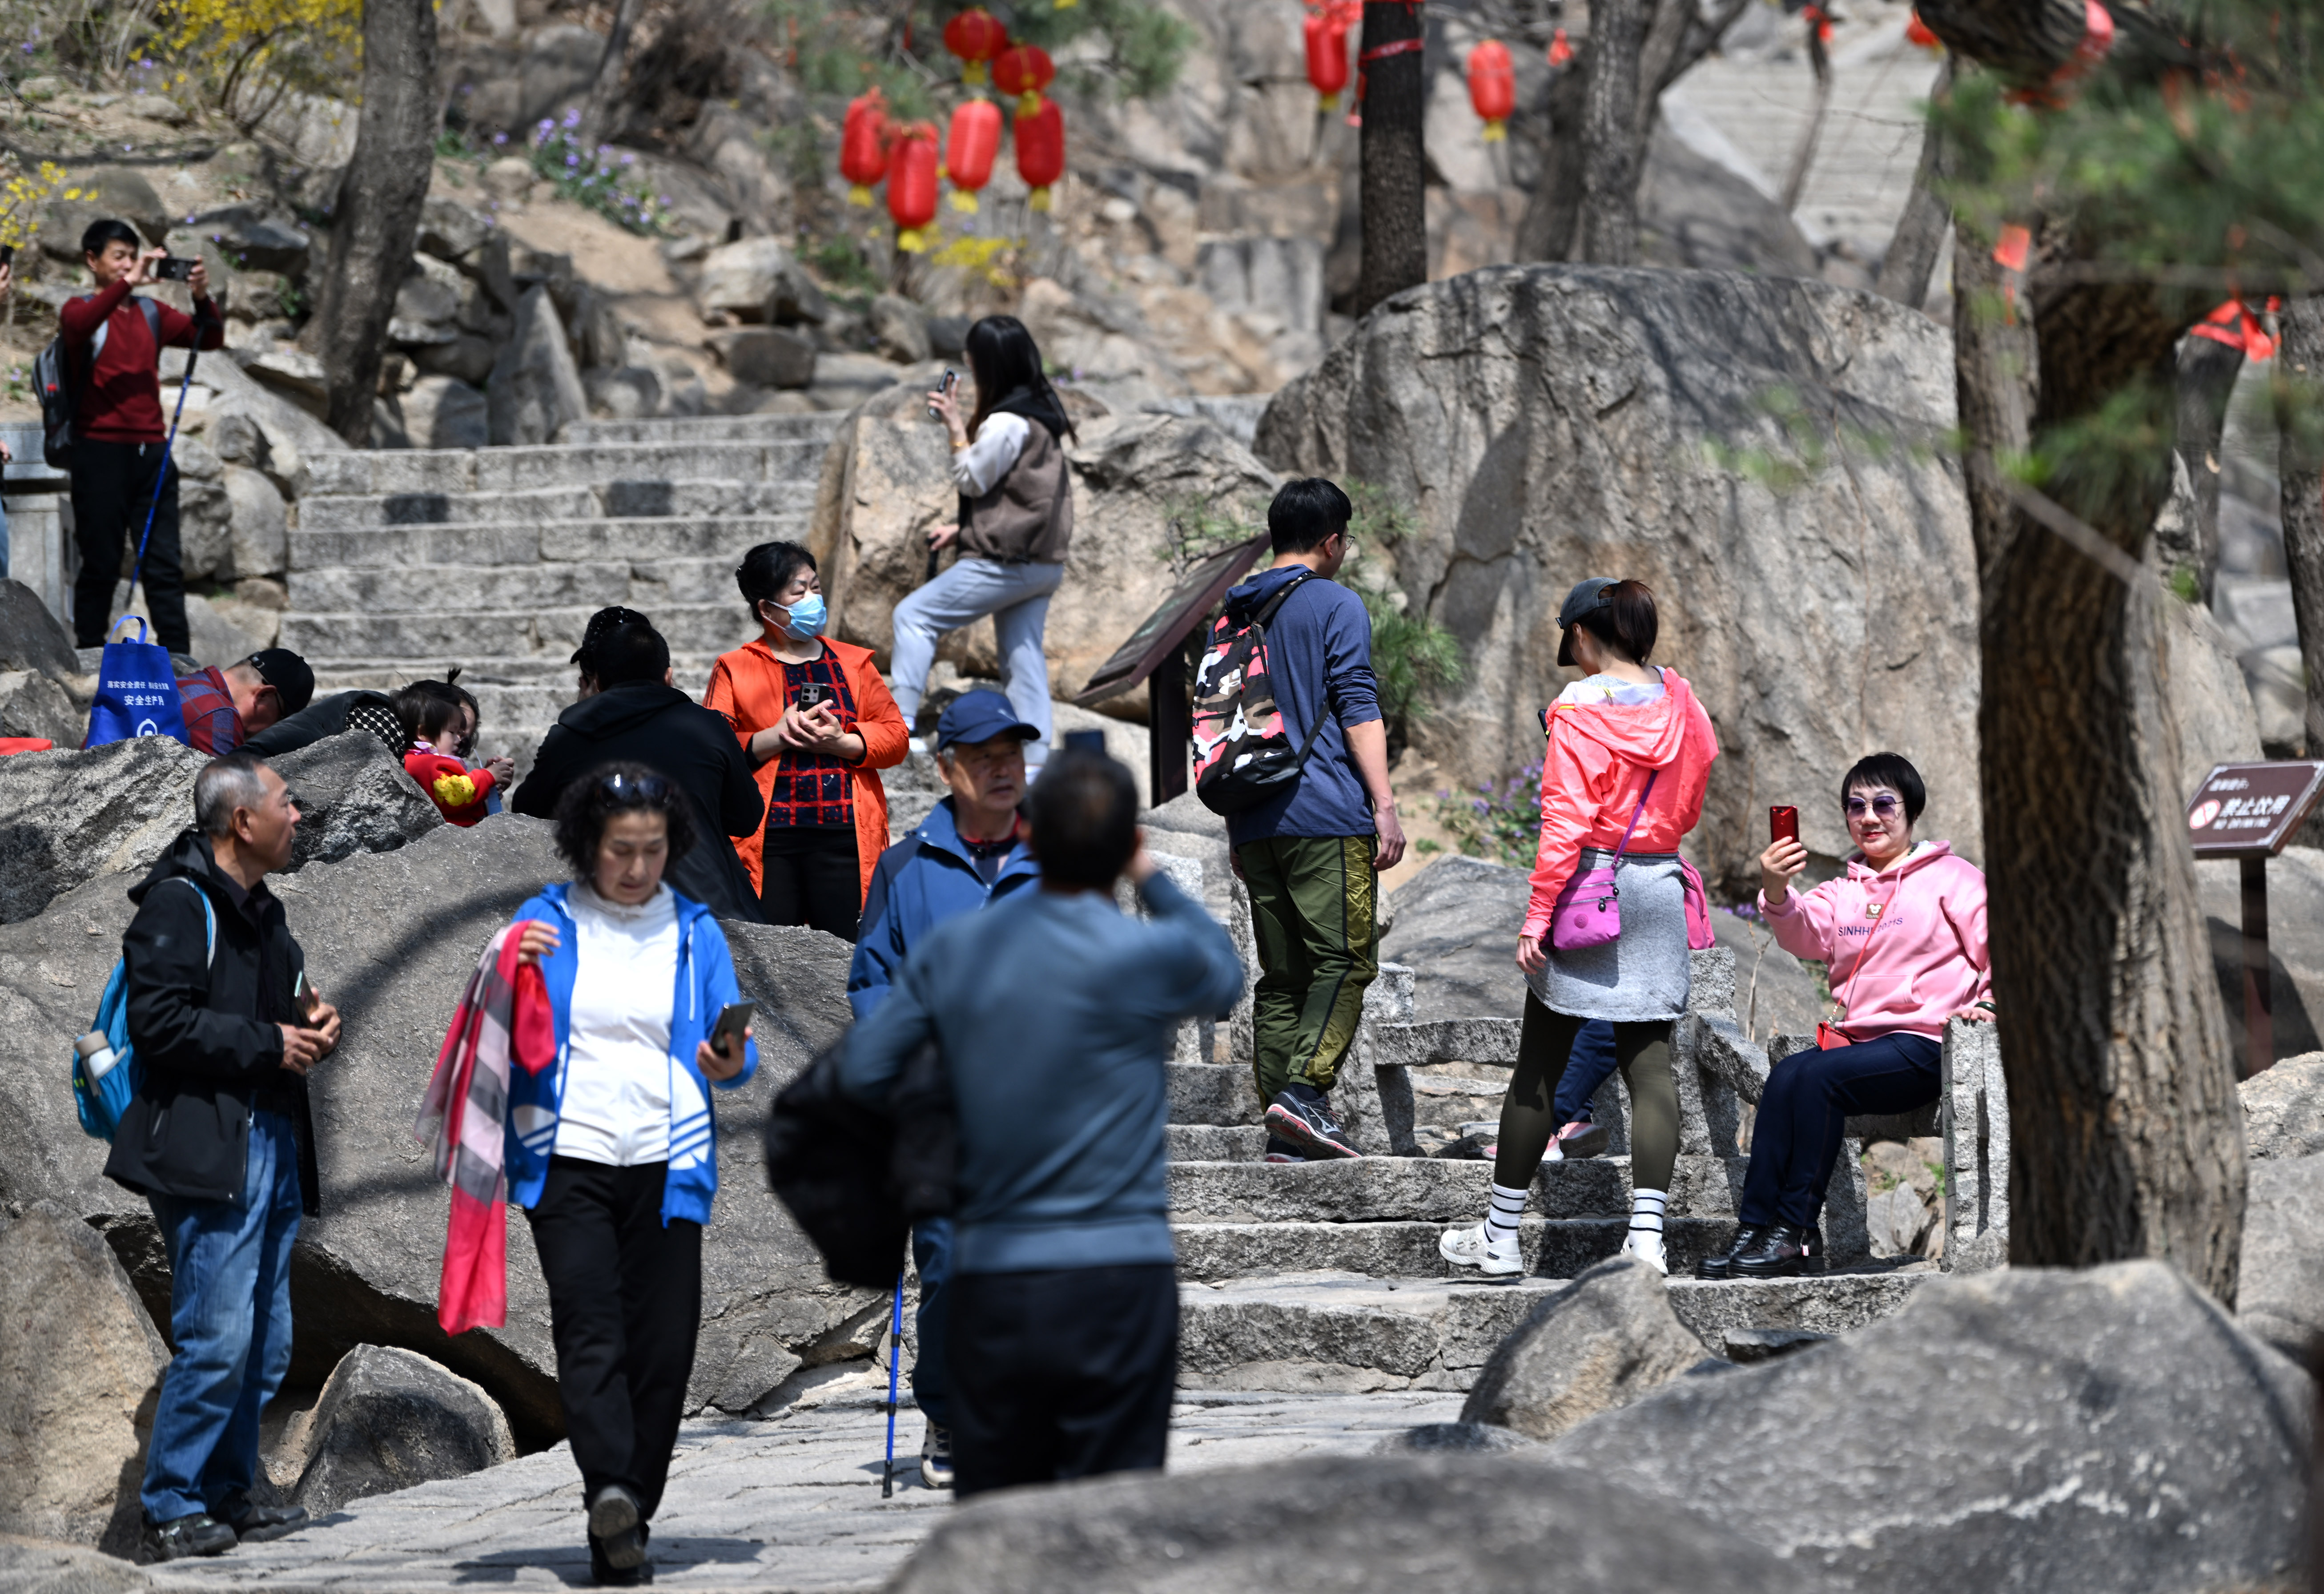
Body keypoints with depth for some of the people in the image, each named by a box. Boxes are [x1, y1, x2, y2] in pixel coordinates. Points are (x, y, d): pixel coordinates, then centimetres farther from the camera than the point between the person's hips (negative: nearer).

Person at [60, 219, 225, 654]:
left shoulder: (150, 314, 16)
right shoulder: (83, 309, 2)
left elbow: (210, 338, 9)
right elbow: (76, 325, -22)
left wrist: (202, 298, -10)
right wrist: (129, 283, -28)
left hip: (151, 451, 4)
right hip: (100, 451, -4)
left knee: (165, 564, 1)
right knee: (101, 564, -2)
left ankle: (178, 660, 0)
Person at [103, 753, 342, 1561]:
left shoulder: (258, 909, 21)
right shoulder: (179, 905, -9)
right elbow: (159, 1021, -18)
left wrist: (311, 1026, 10)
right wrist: (269, 1043, -15)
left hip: (272, 1145, 10)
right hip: (207, 1152, -10)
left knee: (266, 1344, 10)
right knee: (217, 1337, -13)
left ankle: (227, 1495, 19)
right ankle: (169, 1511, -7)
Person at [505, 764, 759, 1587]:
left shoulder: (695, 931, 11)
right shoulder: (546, 923, 7)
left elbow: (735, 1043, 8)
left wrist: (733, 1061, -16)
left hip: (666, 1166, 2)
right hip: (568, 1157, -2)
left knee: (663, 1347, -2)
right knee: (589, 1333, -17)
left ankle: (624, 1528, 5)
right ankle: (611, 1493, -32)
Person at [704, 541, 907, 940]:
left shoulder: (854, 664, 17)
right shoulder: (735, 669, 9)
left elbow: (894, 737, 10)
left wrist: (840, 743, -8)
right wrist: (775, 738, -14)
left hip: (845, 837, 2)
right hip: (766, 842, -2)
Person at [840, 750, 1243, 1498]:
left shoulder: (951, 950, 3)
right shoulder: (1147, 957, -9)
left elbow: (862, 1073, 8)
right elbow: (1223, 978, 14)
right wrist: (1152, 880, 21)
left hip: (989, 1284, 4)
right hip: (1117, 1275, -4)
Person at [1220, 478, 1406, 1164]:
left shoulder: (1233, 614, 18)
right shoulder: (1336, 605, -3)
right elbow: (1358, 709, -11)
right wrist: (1385, 806, -12)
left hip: (1255, 821, 7)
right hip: (1327, 819, -7)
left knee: (1281, 974, 8)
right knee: (1344, 960, -5)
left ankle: (1283, 1132, 3)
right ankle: (1304, 1091, -22)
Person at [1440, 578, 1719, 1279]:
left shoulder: (1581, 709, -10)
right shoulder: (1682, 705, 6)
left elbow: (1566, 821, -15)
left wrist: (1538, 917, -14)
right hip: (1661, 889, 5)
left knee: (1540, 1065, 4)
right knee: (1650, 1064, 2)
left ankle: (1500, 1236, 12)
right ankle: (1647, 1232, -8)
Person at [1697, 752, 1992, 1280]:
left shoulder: (1953, 878, 7)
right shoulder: (1843, 893, 19)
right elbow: (1807, 933, -2)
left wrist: (1989, 1003, -14)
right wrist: (1777, 894, -23)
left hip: (1922, 1044, -5)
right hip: (1860, 1036, 5)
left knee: (1818, 1075, -28)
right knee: (1785, 1075, -24)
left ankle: (1796, 1231, -25)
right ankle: (1754, 1230, -26)